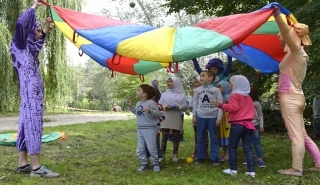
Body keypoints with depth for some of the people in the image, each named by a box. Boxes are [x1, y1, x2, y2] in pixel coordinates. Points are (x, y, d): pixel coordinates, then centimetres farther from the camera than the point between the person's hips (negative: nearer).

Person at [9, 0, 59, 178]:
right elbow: (21, 23, -22)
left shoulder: (30, 48, 19)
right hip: (30, 93, -9)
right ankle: (36, 167, -11)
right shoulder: (20, 46, -5)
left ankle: (23, 164, 13)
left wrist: (46, 29, 30)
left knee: (27, 124, 8)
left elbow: (39, 41, 41)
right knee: (33, 124, -11)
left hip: (34, 93, 9)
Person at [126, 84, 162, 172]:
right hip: (140, 129, 8)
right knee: (140, 150, 10)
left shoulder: (151, 103, -15)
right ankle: (144, 164, 24)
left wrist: (150, 111, -36)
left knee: (152, 148, -1)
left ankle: (156, 164, 16)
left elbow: (158, 113, -21)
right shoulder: (138, 103, 12)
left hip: (150, 129, -8)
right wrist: (131, 106, 22)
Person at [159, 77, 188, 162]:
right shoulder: (164, 94, 5)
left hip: (176, 119, 0)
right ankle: (162, 154, 8)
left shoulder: (181, 95, 3)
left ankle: (175, 154, 16)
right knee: (164, 137, 1)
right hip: (166, 119, 0)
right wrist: (165, 107, -13)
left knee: (176, 137, 7)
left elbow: (186, 106, 4)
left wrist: (179, 107, -14)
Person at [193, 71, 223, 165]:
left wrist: (219, 117, -8)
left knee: (213, 138, 5)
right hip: (201, 117, 2)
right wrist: (194, 115, 7)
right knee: (200, 138, 9)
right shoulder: (197, 90, 5)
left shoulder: (216, 90, -2)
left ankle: (215, 158, 12)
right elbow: (195, 103, 10)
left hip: (213, 117, -2)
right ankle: (200, 157, 18)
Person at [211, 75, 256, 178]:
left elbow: (233, 108, -21)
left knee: (232, 147, 4)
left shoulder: (235, 95, -7)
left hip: (237, 124, -7)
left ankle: (233, 169, 4)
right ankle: (251, 170, 1)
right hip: (248, 124, 7)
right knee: (248, 148, 5)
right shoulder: (248, 97, 18)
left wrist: (220, 105, -24)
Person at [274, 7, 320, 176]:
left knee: (296, 135, -5)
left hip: (290, 98, -10)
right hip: (295, 97, 10)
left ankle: (296, 169, 0)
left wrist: (277, 16, -41)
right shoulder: (297, 55, 17)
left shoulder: (297, 51, -8)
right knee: (302, 134, 14)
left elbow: (287, 33, -28)